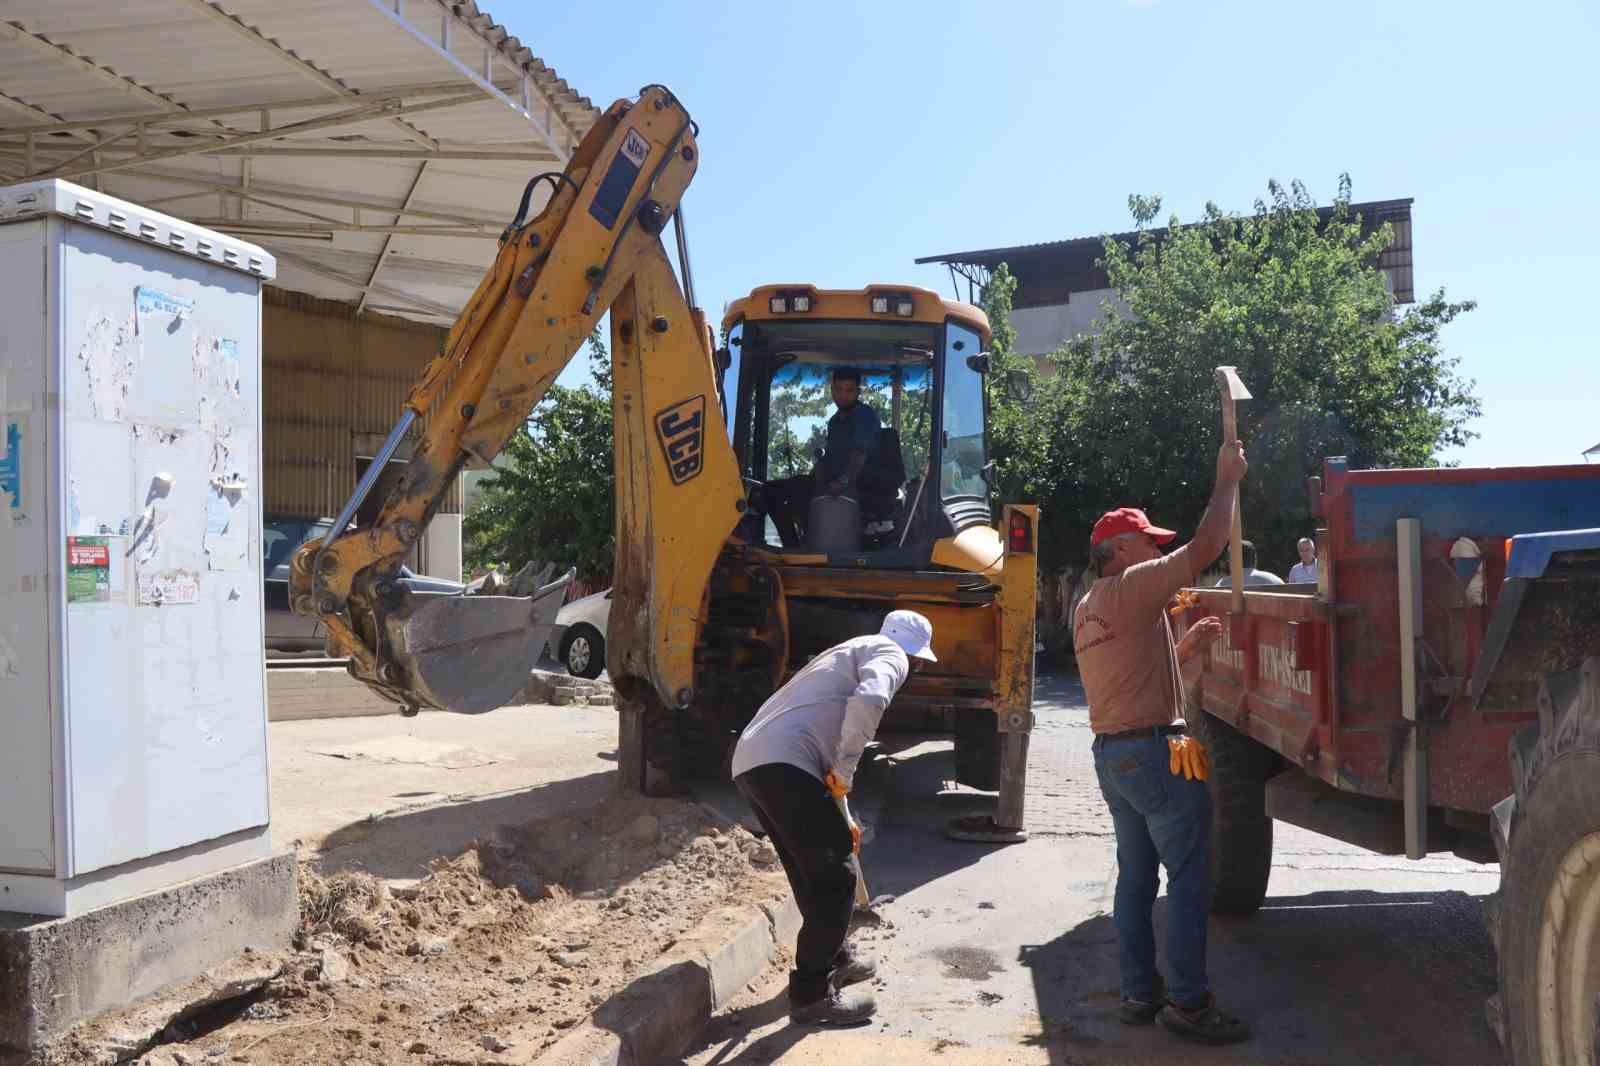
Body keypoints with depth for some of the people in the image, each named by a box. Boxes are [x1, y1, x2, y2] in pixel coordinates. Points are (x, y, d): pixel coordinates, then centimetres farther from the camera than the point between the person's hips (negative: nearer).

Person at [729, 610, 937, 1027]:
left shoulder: (849, 654, 34)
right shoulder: (888, 653, 7)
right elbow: (869, 701, -19)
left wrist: (843, 818, 48)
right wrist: (845, 771, -8)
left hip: (750, 761, 9)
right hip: (783, 764, -9)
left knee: (813, 871, 23)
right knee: (835, 875, -1)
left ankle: (834, 958, 39)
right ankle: (811, 993, 5)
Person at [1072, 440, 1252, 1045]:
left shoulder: (1089, 607, 17)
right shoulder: (1131, 586, -11)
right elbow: (1205, 548, -18)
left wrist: (1186, 646, 17)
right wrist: (1227, 480, -8)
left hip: (1111, 751, 10)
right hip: (1156, 752, -9)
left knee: (1136, 874, 12)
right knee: (1189, 877, -4)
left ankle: (1138, 993, 17)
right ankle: (1188, 1002, 0)